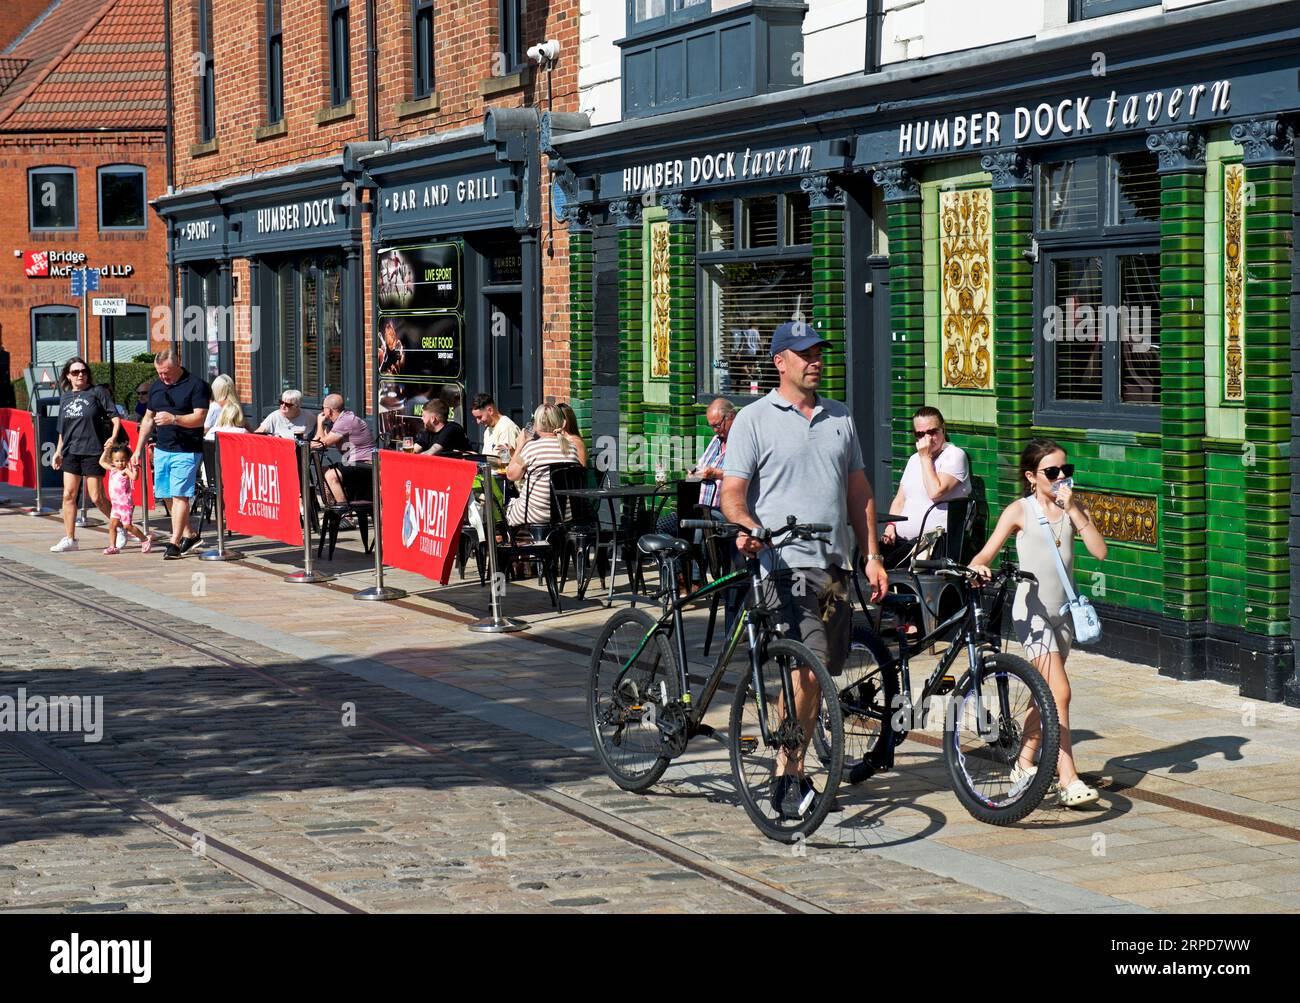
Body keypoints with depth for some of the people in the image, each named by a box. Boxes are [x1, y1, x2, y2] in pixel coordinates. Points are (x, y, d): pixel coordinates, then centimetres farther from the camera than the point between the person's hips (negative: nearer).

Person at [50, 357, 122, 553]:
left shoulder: (97, 392, -1)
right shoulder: (65, 398, 13)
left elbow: (115, 417, -3)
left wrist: (113, 437, -18)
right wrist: (58, 452, 16)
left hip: (93, 451, -5)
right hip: (71, 452, 5)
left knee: (96, 498, -4)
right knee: (69, 495, 0)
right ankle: (69, 539, 6)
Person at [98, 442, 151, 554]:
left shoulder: (126, 471, -10)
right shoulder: (112, 470, 12)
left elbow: (134, 477, -29)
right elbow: (102, 462, 25)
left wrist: (135, 468, -39)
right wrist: (106, 450, 17)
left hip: (125, 503, -8)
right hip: (115, 504, 8)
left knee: (127, 525, -8)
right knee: (112, 524, 2)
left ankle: (145, 540, 5)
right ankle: (113, 547, 8)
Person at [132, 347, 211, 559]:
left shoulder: (195, 385, -8)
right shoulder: (156, 387, 13)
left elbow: (200, 418, -15)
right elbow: (148, 419, 20)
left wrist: (174, 419, -28)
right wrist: (138, 449, 17)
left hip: (186, 451, -7)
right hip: (162, 449, 7)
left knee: (179, 495, -11)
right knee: (169, 496, 10)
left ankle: (174, 543, -10)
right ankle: (189, 534, 24)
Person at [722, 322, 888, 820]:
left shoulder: (840, 418, 16)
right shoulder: (755, 420, -1)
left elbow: (858, 490, 20)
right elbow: (732, 494, -6)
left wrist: (872, 555, 13)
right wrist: (747, 529, -27)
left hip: (835, 564, 6)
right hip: (785, 562, -6)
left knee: (823, 674, 7)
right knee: (808, 668, -17)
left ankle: (792, 769, 18)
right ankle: (787, 774, -7)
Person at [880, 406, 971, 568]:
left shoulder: (955, 456, -3)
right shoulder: (914, 459, 22)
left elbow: (935, 492, -16)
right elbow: (900, 500, 24)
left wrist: (926, 457, -8)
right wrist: (891, 526, 6)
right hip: (903, 539, 7)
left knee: (890, 564, -29)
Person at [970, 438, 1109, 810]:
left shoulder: (1072, 509, 6)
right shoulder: (1020, 511, -4)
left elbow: (1100, 551, -8)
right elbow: (985, 554, -6)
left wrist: (1073, 510, -13)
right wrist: (978, 568, -29)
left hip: (1062, 611, 5)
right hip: (1032, 611, -5)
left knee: (1045, 695, 14)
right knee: (1059, 692, -16)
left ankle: (1024, 765, 31)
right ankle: (1069, 780, -18)